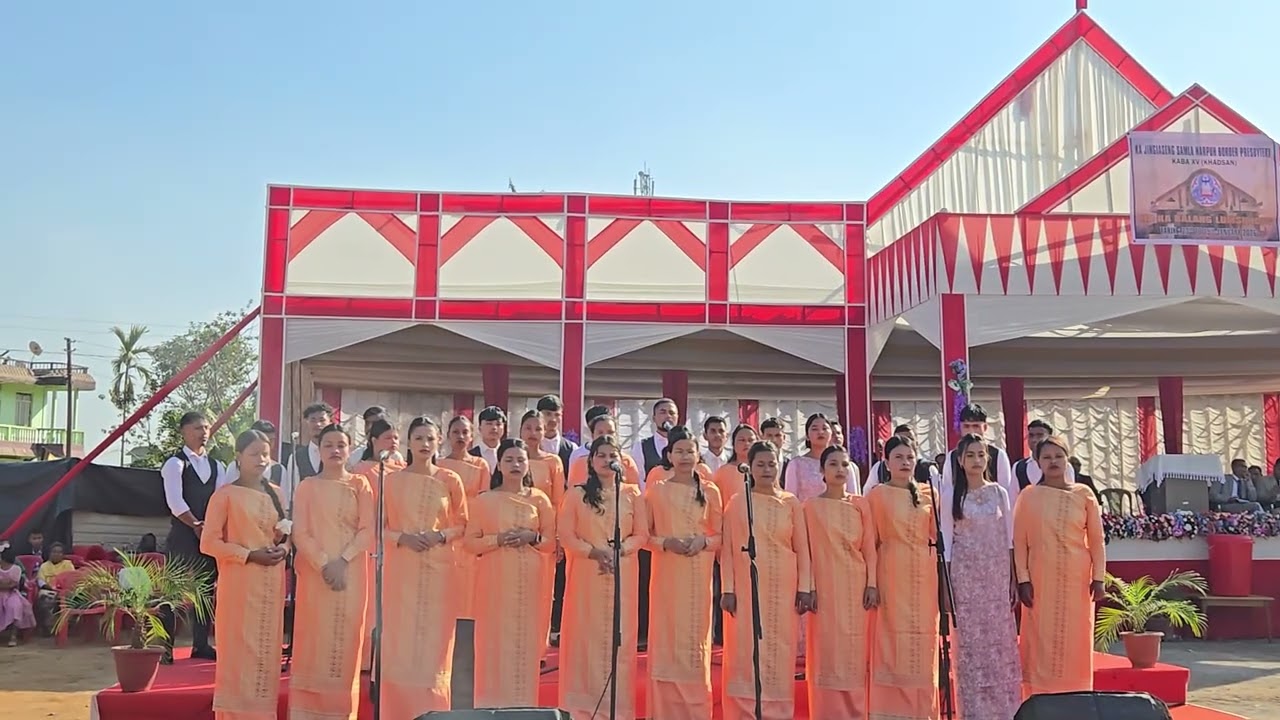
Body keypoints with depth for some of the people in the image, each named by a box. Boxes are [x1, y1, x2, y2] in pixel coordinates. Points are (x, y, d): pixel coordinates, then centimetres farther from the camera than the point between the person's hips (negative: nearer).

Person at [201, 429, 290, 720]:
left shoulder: (275, 493, 11)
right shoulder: (225, 494, -4)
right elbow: (209, 542, -7)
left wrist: (282, 547, -2)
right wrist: (249, 555, -15)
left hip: (271, 583, 5)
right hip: (239, 582, -5)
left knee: (267, 647, 7)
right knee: (238, 647, -4)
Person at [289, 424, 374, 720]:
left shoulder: (359, 485, 7)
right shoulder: (307, 487, 6)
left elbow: (368, 530, -1)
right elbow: (300, 533, -1)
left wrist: (342, 561, -13)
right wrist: (324, 563, -14)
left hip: (351, 573, 0)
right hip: (315, 572, 0)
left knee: (345, 640, 0)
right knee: (313, 639, -1)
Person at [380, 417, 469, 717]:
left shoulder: (450, 481, 3)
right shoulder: (392, 480, 4)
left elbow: (462, 524, 8)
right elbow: (379, 526, 6)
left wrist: (441, 536, -10)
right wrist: (401, 537, -12)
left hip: (438, 568, 0)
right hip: (401, 568, 0)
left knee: (435, 638, 1)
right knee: (400, 638, 0)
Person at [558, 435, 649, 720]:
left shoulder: (632, 493, 6)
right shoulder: (577, 494, 2)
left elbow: (642, 535, 5)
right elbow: (566, 535, -1)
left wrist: (619, 550, -12)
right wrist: (594, 552, -13)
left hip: (623, 574, 1)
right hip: (587, 573, -1)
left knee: (620, 637, 2)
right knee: (587, 636, 1)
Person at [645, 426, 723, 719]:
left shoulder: (710, 491, 6)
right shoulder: (656, 491, 3)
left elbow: (720, 535, 9)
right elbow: (644, 535, 4)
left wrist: (703, 541, -11)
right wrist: (666, 542, -13)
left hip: (699, 576, 1)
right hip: (667, 575, -1)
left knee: (696, 638, 2)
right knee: (667, 639, -1)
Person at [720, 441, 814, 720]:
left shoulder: (791, 503, 6)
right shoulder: (737, 502, 3)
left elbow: (802, 548, 5)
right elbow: (728, 549, 1)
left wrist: (805, 588, -2)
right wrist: (728, 589, -6)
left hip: (783, 589, 1)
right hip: (747, 588, -1)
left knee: (779, 652, 2)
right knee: (746, 653, -1)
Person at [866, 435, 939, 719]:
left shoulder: (928, 492, 9)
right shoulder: (877, 494, 0)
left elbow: (937, 535, 6)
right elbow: (871, 540, 0)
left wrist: (935, 505, -8)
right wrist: (872, 581, -4)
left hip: (923, 574, 3)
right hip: (892, 573, -3)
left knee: (923, 641, 6)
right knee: (892, 637, -2)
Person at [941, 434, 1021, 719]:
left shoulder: (999, 493, 7)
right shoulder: (951, 495, 1)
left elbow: (1008, 539, 8)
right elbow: (946, 541, 0)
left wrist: (1013, 581, 3)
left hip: (996, 575, 2)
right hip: (965, 575, -2)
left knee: (1001, 639, 2)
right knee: (970, 640, -1)